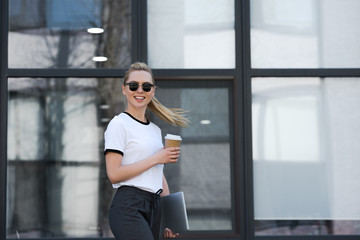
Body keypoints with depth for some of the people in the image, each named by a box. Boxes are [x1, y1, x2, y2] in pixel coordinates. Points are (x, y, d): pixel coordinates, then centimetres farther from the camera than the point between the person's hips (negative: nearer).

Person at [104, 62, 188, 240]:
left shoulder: (155, 130, 20)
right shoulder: (119, 124, -3)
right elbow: (114, 174, -13)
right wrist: (156, 159, -11)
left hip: (154, 207, 8)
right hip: (128, 207, -7)